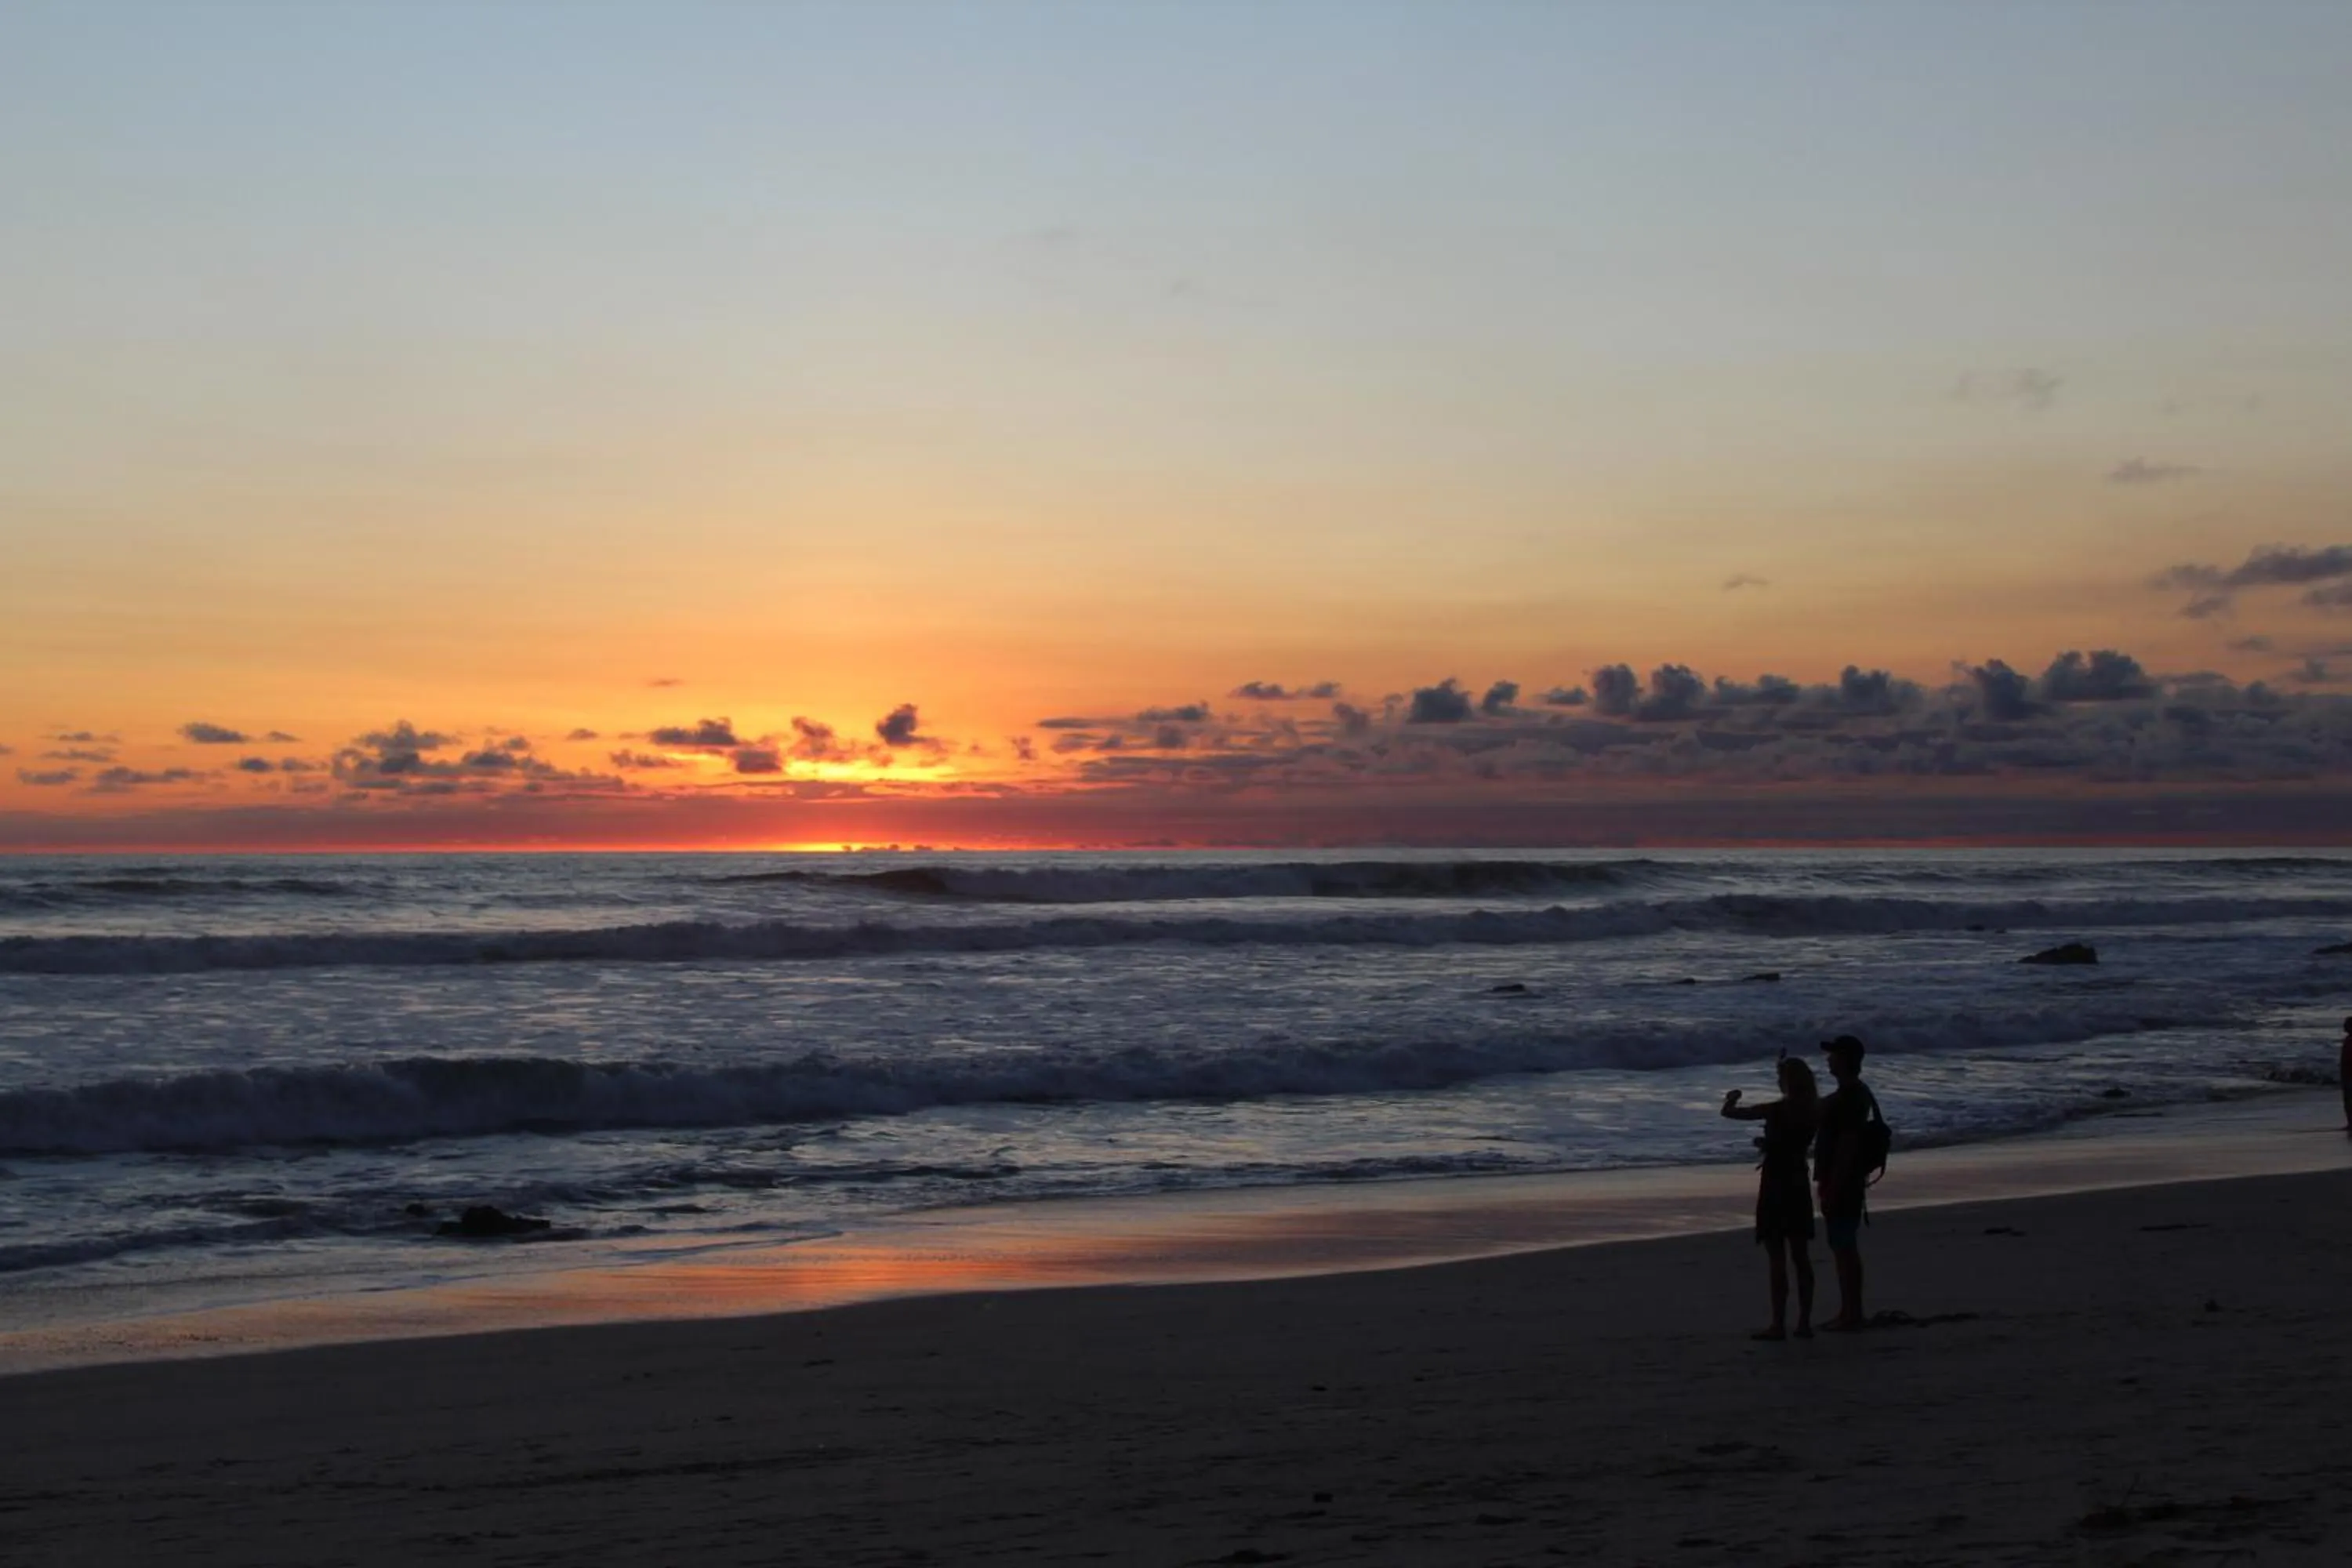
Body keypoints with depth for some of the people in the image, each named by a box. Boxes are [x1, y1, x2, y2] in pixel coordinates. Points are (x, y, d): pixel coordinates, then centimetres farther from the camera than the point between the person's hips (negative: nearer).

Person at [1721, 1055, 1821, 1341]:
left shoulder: (1777, 1110, -16)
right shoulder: (1813, 1111, 1)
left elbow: (1728, 1112, -13)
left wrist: (1732, 1099, 8)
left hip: (1775, 1187, -6)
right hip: (1799, 1186, 6)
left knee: (1777, 1260, -3)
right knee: (1801, 1258, 10)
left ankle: (1779, 1325, -2)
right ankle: (1804, 1323, 13)